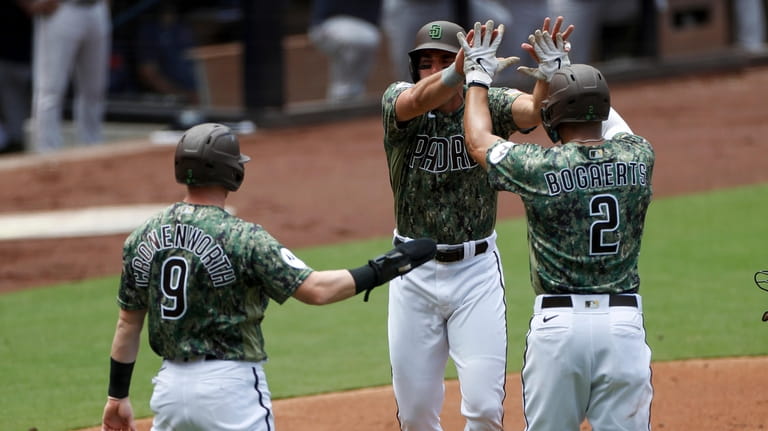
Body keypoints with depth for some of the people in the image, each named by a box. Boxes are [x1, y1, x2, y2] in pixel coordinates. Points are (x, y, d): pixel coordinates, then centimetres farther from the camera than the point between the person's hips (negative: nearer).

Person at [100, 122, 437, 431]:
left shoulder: (142, 239, 3)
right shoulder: (242, 238, -13)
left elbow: (128, 323, 10)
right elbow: (315, 289, -18)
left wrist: (117, 395, 18)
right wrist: (382, 269, -7)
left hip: (170, 382, 6)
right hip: (230, 385, -5)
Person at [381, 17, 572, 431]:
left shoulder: (488, 105, -8)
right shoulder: (397, 100, -8)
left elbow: (534, 109, -29)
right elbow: (417, 101, -33)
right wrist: (456, 73, -55)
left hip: (477, 271, -1)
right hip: (414, 272, 1)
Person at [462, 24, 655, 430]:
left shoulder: (538, 167, -7)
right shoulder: (638, 157, 2)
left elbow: (479, 140, 13)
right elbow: (602, 116, 25)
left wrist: (478, 75, 28)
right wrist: (560, 67, 36)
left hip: (558, 321, -2)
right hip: (624, 320, 2)